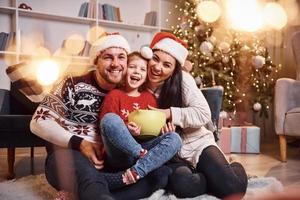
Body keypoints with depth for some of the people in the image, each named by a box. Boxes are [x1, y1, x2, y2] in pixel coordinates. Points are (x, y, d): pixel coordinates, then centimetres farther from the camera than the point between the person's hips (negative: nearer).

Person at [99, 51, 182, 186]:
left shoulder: (149, 97, 15)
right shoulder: (114, 95, 2)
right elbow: (106, 125, -3)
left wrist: (163, 127, -5)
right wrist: (125, 130, -21)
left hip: (144, 145, 4)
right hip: (120, 154, -4)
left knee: (174, 138, -20)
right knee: (110, 118, -29)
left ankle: (137, 170, -33)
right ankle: (143, 154, -25)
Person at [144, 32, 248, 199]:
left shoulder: (182, 80, -7)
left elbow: (204, 114, -13)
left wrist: (169, 113, -22)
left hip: (197, 143, 0)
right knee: (182, 184, -34)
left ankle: (234, 169, 16)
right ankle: (216, 178, -1)